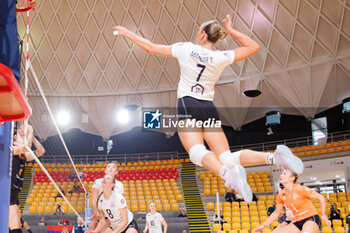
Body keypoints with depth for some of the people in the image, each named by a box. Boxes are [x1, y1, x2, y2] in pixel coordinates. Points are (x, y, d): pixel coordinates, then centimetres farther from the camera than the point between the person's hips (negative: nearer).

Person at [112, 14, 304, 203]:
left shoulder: (186, 49, 1)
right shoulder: (221, 58, 6)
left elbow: (151, 48, 8)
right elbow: (254, 47, 18)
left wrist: (128, 33, 21)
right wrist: (231, 30, 19)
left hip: (188, 105, -3)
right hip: (209, 108, 3)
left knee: (197, 152, -21)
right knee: (227, 157, 1)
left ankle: (228, 173, -51)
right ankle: (274, 156, -21)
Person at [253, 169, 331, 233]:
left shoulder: (300, 189, -16)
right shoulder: (281, 195, 1)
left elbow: (320, 197, -8)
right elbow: (276, 213, 13)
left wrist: (323, 215, -9)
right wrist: (263, 226, 11)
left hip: (311, 219, -7)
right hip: (299, 222, 7)